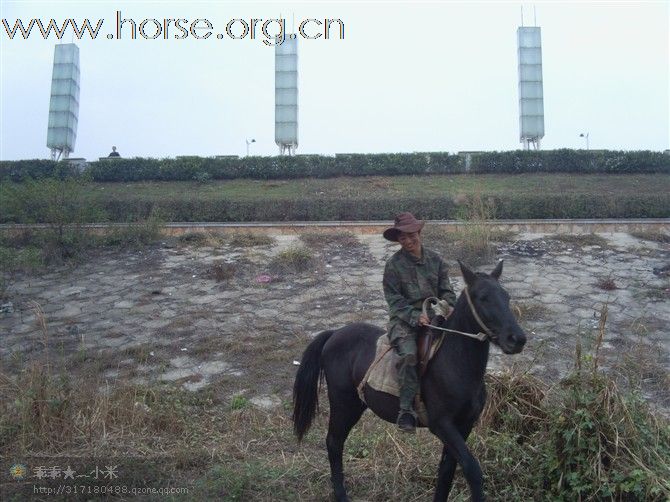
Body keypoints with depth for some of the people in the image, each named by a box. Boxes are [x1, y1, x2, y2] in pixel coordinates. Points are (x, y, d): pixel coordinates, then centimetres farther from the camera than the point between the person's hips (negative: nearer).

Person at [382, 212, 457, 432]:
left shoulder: (435, 259, 11)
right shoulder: (394, 264, -1)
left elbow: (446, 290, 12)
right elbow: (394, 299, -5)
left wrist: (449, 306, -11)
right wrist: (415, 316, -19)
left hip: (434, 316, 4)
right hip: (404, 319, -4)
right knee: (409, 354, -31)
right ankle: (406, 411, -25)